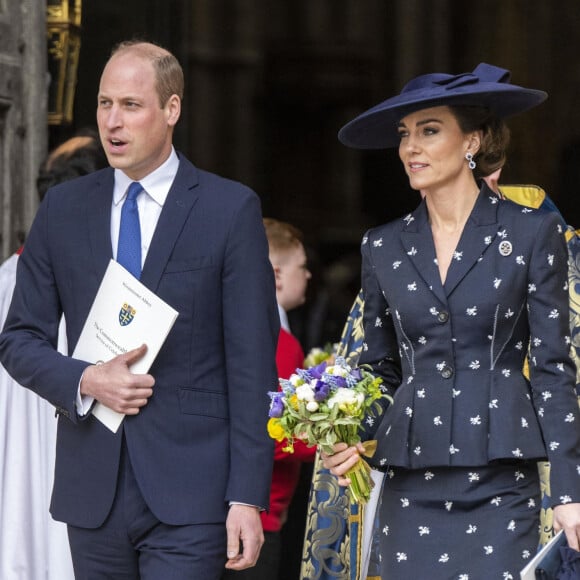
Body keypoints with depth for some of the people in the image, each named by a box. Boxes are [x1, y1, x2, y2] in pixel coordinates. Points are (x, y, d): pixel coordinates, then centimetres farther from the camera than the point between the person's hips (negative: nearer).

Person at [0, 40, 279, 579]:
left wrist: (247, 498, -8)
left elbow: (252, 365, -3)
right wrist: (84, 381, -9)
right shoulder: (62, 209, 10)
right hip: (92, 491, 3)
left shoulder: (231, 208, 0)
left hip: (188, 494, -3)